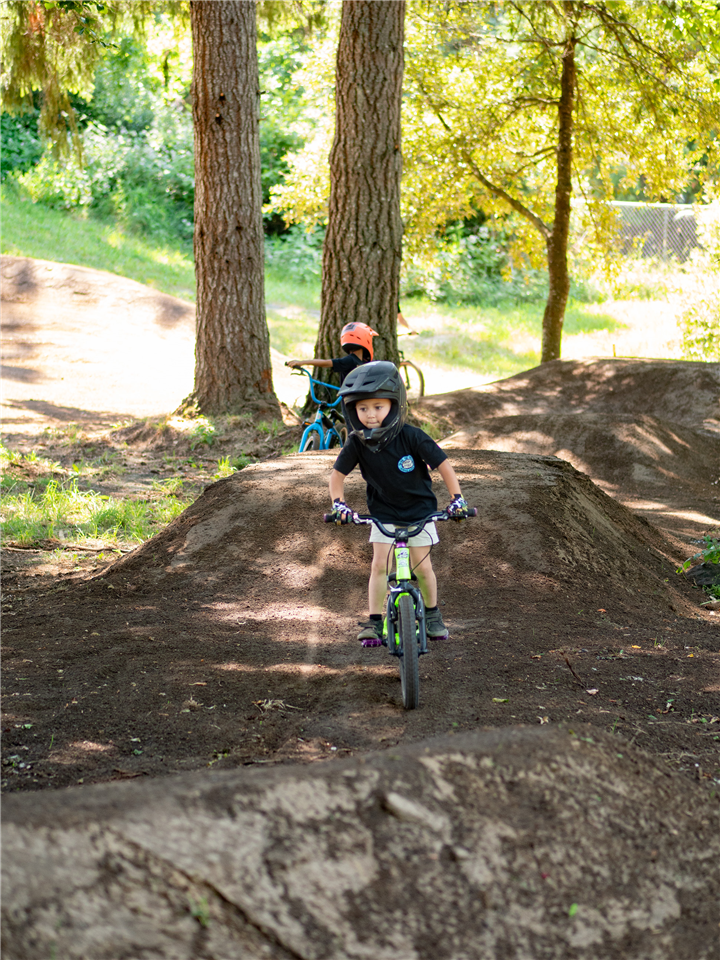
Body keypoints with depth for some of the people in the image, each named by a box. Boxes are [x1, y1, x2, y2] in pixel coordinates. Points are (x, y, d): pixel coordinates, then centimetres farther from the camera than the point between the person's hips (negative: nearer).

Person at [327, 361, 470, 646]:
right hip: (383, 512, 2)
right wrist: (338, 503, -19)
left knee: (421, 566, 0)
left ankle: (432, 613, 23)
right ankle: (374, 622, 1)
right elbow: (338, 473, -5)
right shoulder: (357, 443, -18)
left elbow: (443, 465, -19)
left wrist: (457, 499, -25)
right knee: (379, 564, -7)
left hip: (418, 510, -2)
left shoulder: (411, 437, -25)